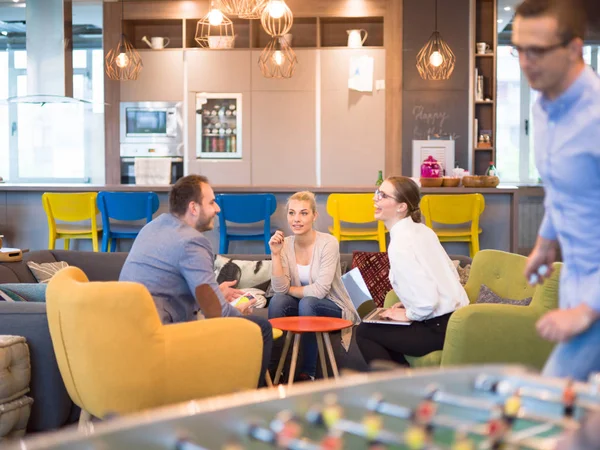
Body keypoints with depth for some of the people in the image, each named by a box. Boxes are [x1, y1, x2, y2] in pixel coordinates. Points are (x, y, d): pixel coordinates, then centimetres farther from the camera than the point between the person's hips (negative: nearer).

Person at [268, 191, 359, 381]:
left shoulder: (328, 243, -17)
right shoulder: (285, 245, -4)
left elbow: (320, 290, -24)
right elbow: (280, 289, -14)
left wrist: (290, 289, -11)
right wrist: (275, 254, -21)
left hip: (334, 309, -4)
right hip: (307, 307, 4)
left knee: (307, 303, -33)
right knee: (277, 300, -24)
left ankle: (307, 373, -19)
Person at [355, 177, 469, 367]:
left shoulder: (400, 244, -20)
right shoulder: (422, 230, 7)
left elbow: (427, 301, -27)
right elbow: (452, 274, 13)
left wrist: (409, 315, -7)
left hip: (441, 329, -9)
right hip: (455, 320, 9)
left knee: (365, 332, 4)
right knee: (384, 330, 22)